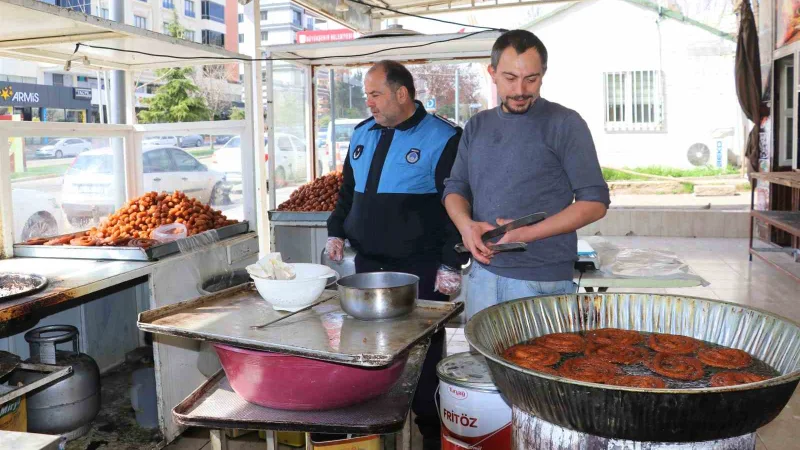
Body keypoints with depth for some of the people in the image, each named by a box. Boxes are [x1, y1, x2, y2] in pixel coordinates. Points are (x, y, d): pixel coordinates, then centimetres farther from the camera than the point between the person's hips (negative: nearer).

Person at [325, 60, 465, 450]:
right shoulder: (362, 135, 12)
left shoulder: (443, 138, -8)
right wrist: (337, 231, 12)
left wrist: (451, 264, -14)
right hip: (368, 262, 6)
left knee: (423, 350, 5)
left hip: (419, 269, -5)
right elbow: (348, 190, 22)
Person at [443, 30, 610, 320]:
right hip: (482, 273, 5)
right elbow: (455, 187, 14)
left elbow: (595, 202, -8)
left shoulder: (564, 124, -6)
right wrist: (465, 224, -9)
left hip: (542, 279, -5)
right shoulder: (477, 126, 9)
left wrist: (526, 234, -19)